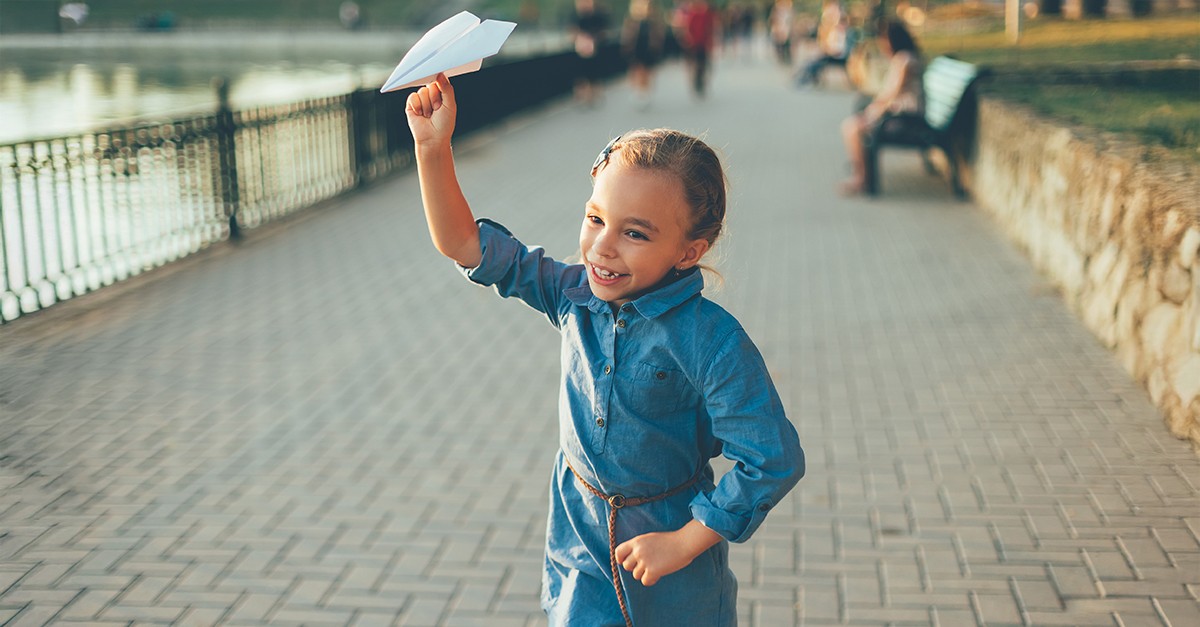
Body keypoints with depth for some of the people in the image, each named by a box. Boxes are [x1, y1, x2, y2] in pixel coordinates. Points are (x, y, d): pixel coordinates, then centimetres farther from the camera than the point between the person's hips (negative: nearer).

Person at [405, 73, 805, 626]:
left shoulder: (711, 342, -26)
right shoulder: (576, 296, -10)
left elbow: (773, 462, -26)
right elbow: (467, 245, -5)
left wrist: (685, 544, -18)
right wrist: (434, 147, -16)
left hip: (667, 531, -3)